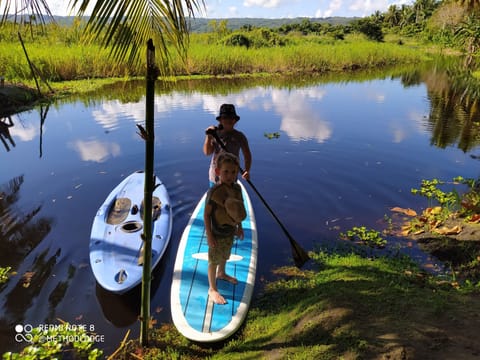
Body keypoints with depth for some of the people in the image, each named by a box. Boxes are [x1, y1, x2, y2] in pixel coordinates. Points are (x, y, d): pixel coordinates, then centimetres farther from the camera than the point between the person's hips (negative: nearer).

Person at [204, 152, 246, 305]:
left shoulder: (237, 188, -6)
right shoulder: (213, 192, -26)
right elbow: (206, 214, -20)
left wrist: (239, 227, 13)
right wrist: (209, 235, -19)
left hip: (230, 232, 7)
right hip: (217, 234, -6)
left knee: (225, 256, 28)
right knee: (214, 261, 10)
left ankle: (221, 273, 56)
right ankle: (212, 289, 28)